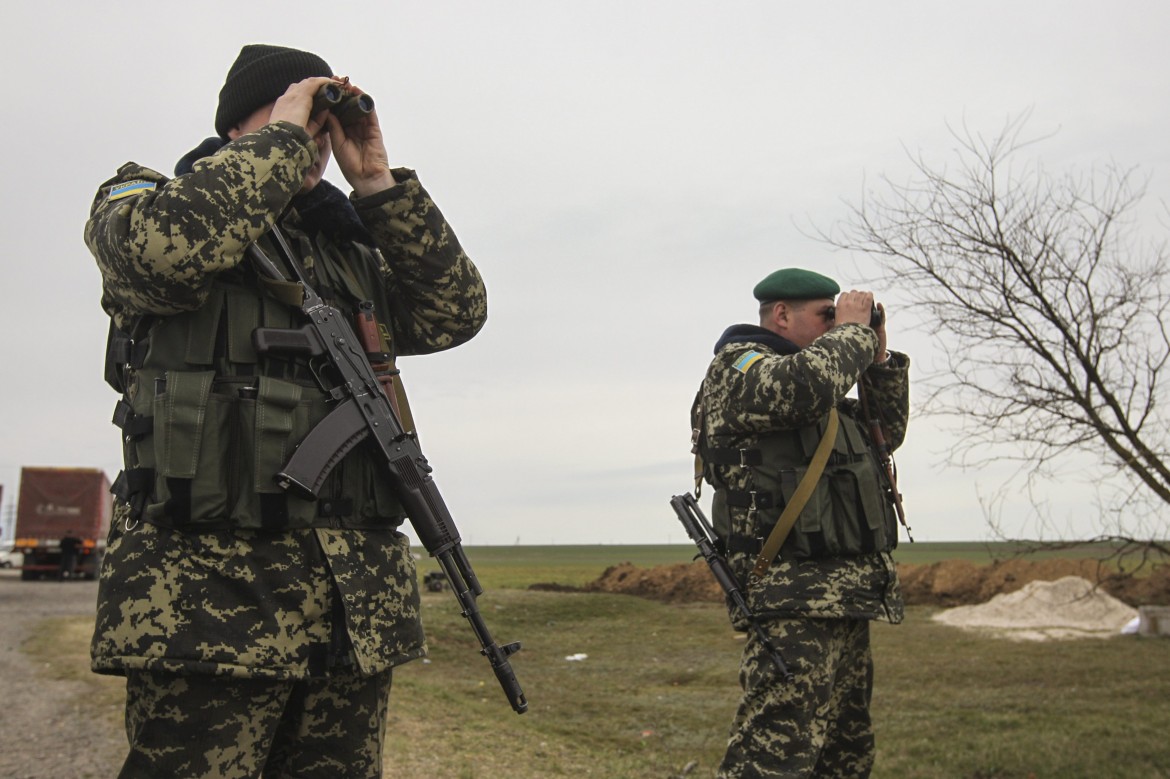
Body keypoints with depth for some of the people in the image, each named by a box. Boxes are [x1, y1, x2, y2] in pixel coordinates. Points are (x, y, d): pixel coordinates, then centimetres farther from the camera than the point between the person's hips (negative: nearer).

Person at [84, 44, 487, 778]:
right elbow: (165, 245, -17)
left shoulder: (351, 246, 21)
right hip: (211, 593, -5)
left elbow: (455, 312, 8)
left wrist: (379, 182, 5)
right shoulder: (143, 198, 8)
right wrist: (284, 137, -6)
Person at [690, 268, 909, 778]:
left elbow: (888, 431, 29)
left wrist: (878, 357, 18)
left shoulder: (819, 394, 23)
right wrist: (853, 331, -8)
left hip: (844, 600, 10)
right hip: (793, 601, -10)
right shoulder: (736, 364, -5)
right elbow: (808, 384, -26)